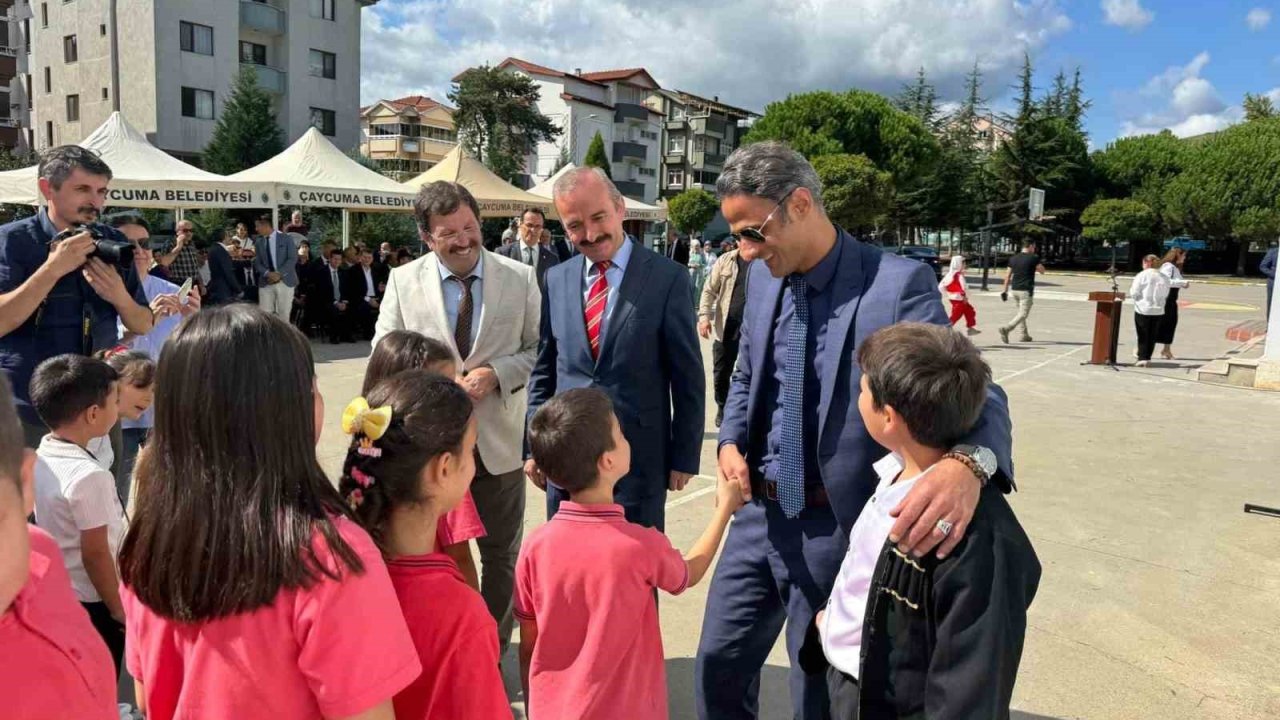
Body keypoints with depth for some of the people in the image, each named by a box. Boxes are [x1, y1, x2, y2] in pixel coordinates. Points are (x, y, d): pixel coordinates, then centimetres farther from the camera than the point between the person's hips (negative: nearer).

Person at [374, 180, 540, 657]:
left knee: (502, 556, 15)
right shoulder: (402, 282, -2)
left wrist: (495, 374, -17)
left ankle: (495, 651, 36)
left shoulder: (519, 278, -3)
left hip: (497, 442, 0)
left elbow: (538, 349, -1)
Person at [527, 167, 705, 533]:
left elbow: (688, 377, -4)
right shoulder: (556, 280, 5)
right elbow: (543, 369, 11)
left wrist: (684, 457, -3)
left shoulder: (667, 277, -8)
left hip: (639, 458, -3)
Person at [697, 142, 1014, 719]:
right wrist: (731, 440, -3)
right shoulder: (763, 278, 2)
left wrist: (967, 463, -47)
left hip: (834, 527, -5)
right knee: (717, 663, 19)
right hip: (757, 513, 6)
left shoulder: (898, 283, -18)